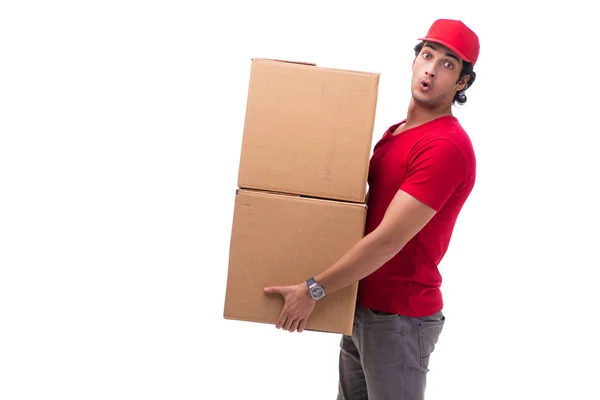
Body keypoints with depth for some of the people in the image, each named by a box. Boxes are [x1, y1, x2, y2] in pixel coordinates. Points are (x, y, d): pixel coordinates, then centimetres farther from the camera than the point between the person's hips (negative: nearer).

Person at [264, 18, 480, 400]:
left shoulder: (448, 146, -20)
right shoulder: (395, 132, 12)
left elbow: (388, 240, -24)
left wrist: (313, 289, -20)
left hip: (399, 317, -8)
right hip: (363, 307, 9)